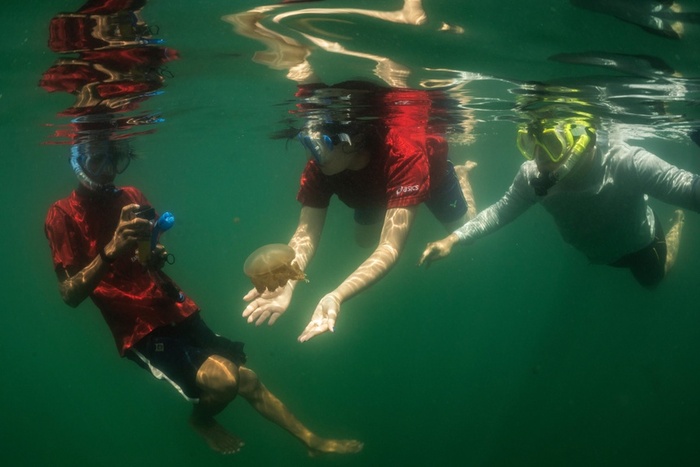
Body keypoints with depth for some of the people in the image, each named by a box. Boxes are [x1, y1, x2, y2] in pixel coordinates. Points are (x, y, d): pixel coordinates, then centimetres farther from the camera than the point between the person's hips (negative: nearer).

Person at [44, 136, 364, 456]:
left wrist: (155, 256, 0)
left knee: (247, 378, 7)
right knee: (222, 379, -21)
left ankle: (311, 440, 22)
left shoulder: (131, 198, 8)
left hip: (178, 312, 6)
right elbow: (70, 294, -16)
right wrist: (110, 250, -29)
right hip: (139, 330, -6)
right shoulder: (64, 216, -9)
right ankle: (201, 420, 12)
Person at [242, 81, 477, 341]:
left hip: (431, 172, -3)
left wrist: (337, 297, -70)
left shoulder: (403, 153, -52)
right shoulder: (319, 166, -38)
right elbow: (306, 232, -38)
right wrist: (285, 284, -60)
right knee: (364, 240, 21)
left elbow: (391, 247, -56)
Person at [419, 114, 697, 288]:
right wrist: (453, 239, -30)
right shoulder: (532, 176, -35)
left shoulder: (626, 164, -47)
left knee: (654, 281, 30)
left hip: (639, 243, -3)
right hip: (590, 249, 3)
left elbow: (691, 190, -52)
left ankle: (677, 222, 53)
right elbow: (501, 211, -19)